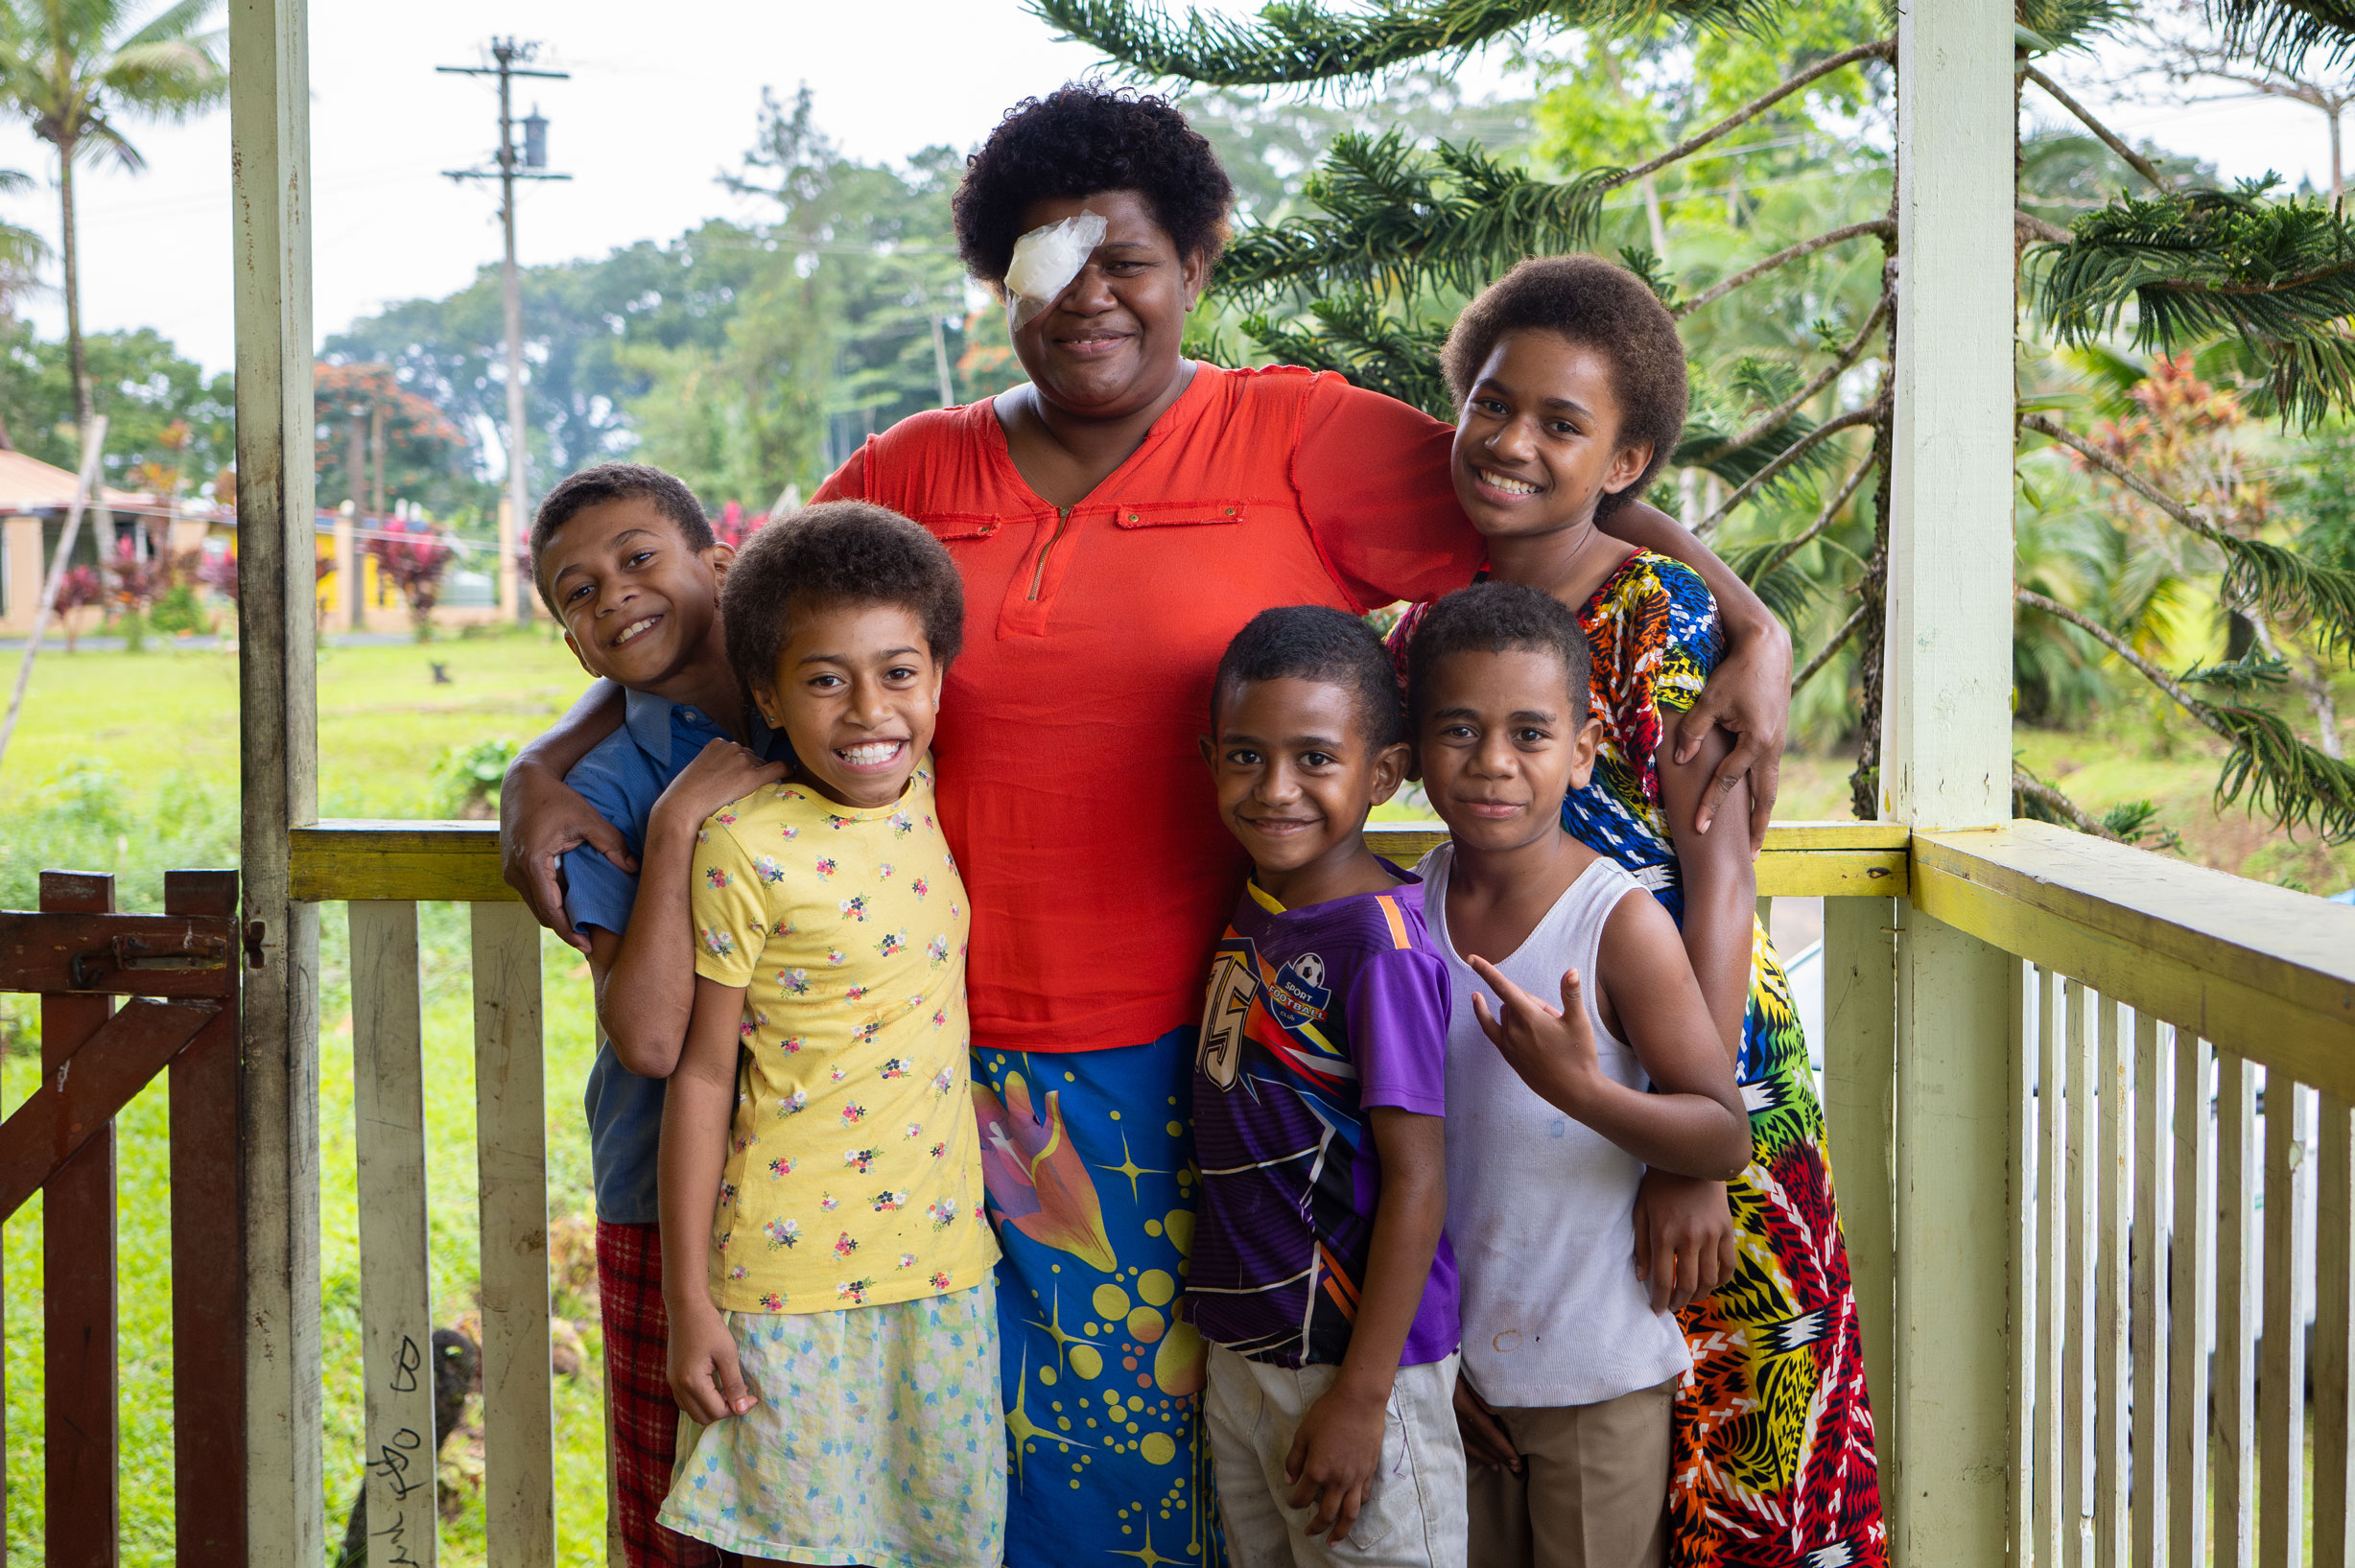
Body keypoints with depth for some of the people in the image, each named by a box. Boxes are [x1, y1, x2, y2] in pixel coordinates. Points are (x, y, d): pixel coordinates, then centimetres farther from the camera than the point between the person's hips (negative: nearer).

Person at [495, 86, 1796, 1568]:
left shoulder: (1297, 444, 1)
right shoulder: (915, 475, 11)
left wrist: (1750, 627, -16)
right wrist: (551, 763, 6)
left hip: (1211, 1060, -2)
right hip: (974, 1066, 3)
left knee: (1188, 1428, 1)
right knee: (1008, 1448, 5)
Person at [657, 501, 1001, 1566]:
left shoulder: (923, 796, 0)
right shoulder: (748, 850, -13)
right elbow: (702, 1075, -9)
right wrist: (687, 1303, -8)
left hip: (941, 1266, 5)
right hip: (791, 1282, -5)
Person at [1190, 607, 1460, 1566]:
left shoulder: (1382, 947, -19)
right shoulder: (1255, 905, 3)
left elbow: (1418, 1181, -19)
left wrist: (1361, 1396, -18)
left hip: (1354, 1364, -7)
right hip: (1239, 1359, 8)